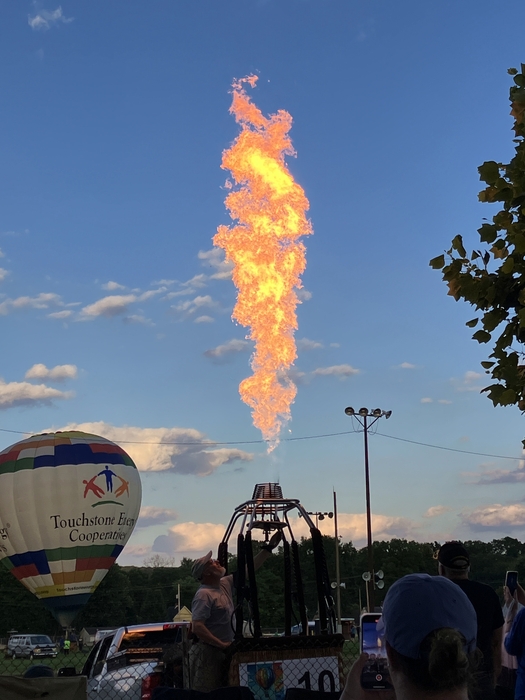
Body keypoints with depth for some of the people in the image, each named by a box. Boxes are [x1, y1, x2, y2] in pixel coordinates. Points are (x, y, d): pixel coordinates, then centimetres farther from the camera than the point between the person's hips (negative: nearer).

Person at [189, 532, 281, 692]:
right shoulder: (204, 594, -16)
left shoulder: (225, 584, 10)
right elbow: (197, 627, -23)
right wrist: (222, 644, -19)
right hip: (207, 653, -9)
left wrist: (269, 548, 14)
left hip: (222, 652, 9)